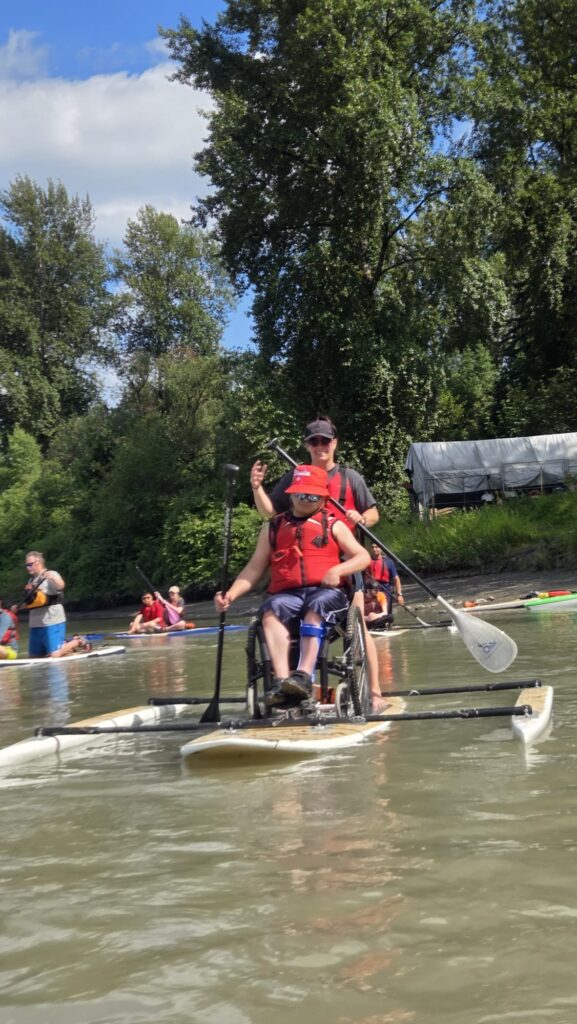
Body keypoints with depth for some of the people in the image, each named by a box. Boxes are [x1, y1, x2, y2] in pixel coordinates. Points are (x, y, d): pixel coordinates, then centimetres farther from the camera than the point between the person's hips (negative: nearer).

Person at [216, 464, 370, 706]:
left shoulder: (333, 525, 15)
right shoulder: (273, 528, 20)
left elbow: (363, 557, 8)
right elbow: (254, 569, 17)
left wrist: (338, 570, -12)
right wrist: (231, 594, 1)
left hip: (326, 591, -2)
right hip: (287, 593, 2)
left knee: (315, 606, -36)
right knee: (271, 610, -31)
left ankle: (304, 675, -49)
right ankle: (281, 679, -45)